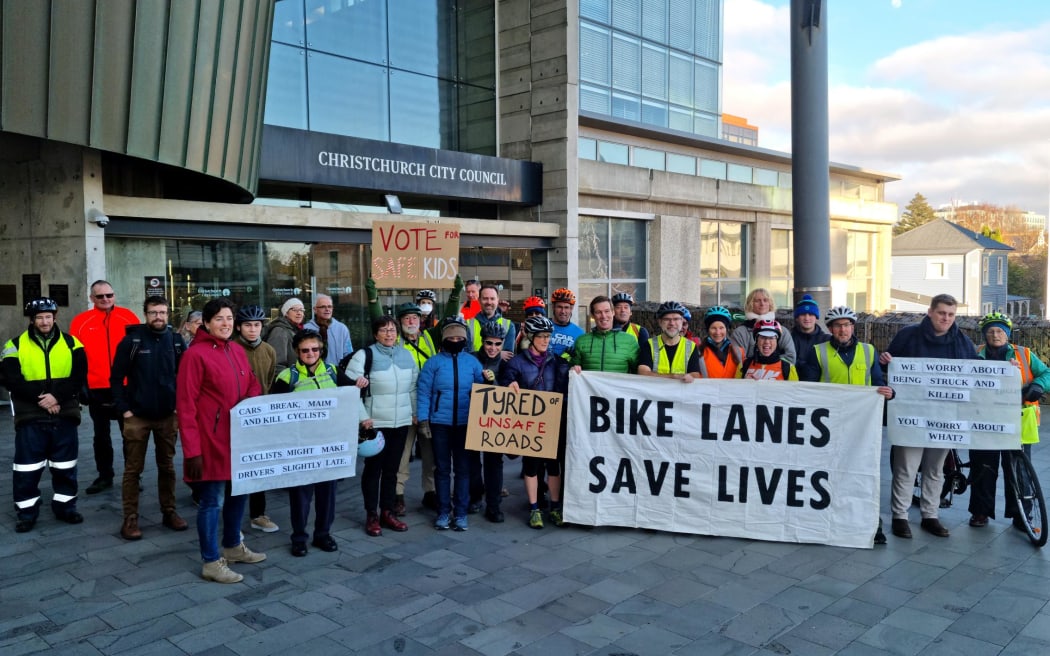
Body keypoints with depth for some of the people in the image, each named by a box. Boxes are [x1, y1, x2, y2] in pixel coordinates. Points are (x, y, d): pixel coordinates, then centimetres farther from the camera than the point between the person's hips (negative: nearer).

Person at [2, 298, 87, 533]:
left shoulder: (71, 343, 4)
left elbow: (79, 377, -4)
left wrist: (57, 396, -18)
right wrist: (39, 398, -17)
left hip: (64, 415, 1)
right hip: (30, 417, -1)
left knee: (65, 466, 9)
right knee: (27, 467, 2)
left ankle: (65, 506, 21)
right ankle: (27, 512, 14)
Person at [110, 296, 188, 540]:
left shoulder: (177, 342, 2)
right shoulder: (132, 340, -5)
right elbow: (116, 377, -4)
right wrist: (124, 409, -9)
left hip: (168, 416, 2)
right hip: (137, 416, -2)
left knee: (167, 466, 12)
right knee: (133, 469, 3)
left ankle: (169, 512, 22)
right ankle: (130, 519, 9)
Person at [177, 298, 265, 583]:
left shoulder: (238, 352, 10)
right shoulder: (195, 354, -12)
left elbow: (253, 386, 20)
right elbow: (185, 406, -15)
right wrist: (192, 449, -18)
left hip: (239, 437, 8)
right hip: (211, 440, -8)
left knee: (239, 493, 17)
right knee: (212, 501, 1)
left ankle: (233, 546, 35)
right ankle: (211, 562, 13)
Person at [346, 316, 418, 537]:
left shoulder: (407, 355, 8)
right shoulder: (365, 355, -8)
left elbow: (414, 387, 16)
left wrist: (416, 412, 13)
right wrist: (363, 416, -14)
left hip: (401, 422, 5)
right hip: (375, 423, -4)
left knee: (392, 469, 12)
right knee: (373, 468, 4)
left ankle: (388, 512, 23)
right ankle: (371, 515, 14)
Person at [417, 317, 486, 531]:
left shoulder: (472, 362, 3)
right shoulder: (434, 362, -1)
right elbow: (423, 392, -4)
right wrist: (423, 420, -9)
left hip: (465, 423, 1)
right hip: (440, 423, -1)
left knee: (463, 468, 6)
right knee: (442, 468, 8)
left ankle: (461, 513, 15)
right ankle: (443, 512, 17)